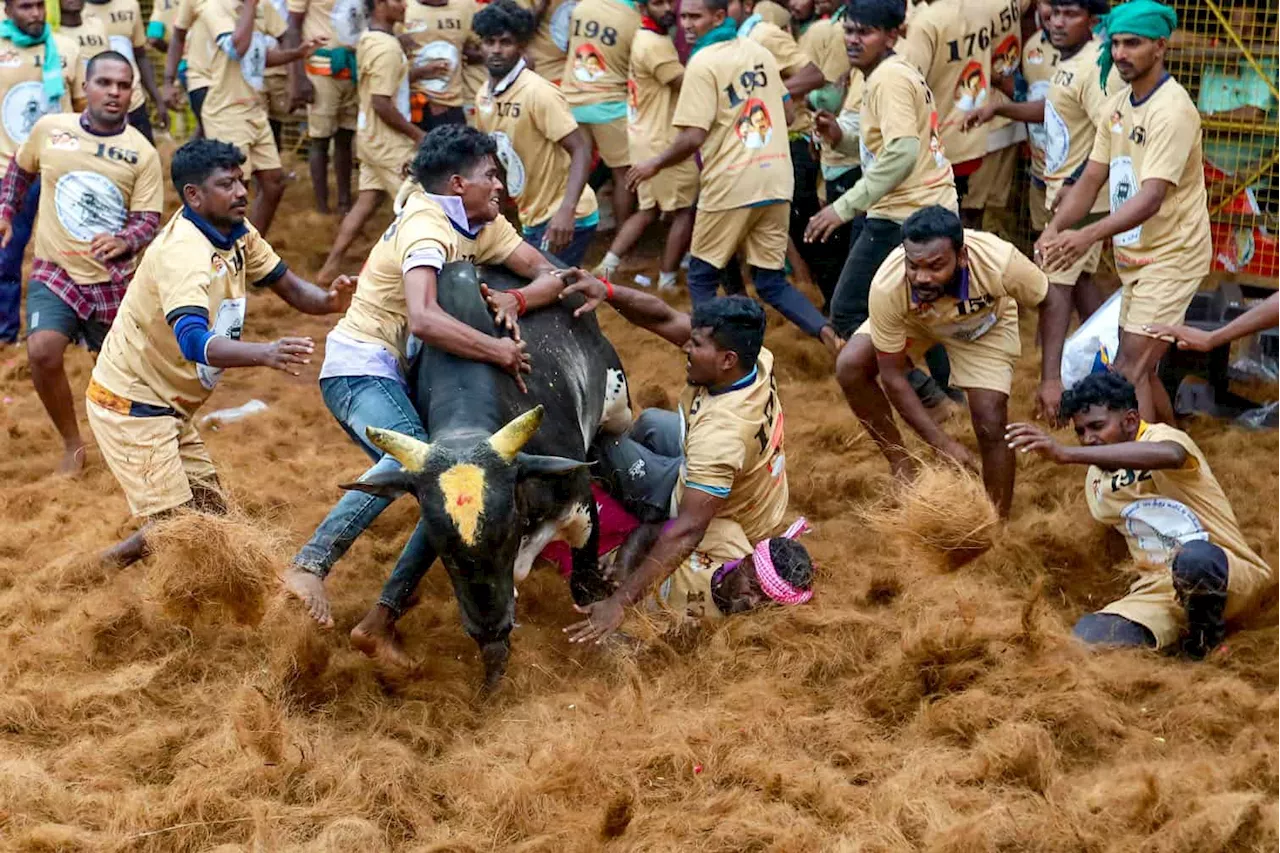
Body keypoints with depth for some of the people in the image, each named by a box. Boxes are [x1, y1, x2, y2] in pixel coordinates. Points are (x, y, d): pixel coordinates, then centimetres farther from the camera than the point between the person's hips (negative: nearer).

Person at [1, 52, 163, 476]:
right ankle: (72, 443, -1)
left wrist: (125, 240, -30)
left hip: (114, 279, 0)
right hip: (55, 271, 0)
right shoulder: (49, 129, -3)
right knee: (42, 351, -22)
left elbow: (148, 219, -10)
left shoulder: (142, 153, -8)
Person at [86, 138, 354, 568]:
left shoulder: (237, 233, 0)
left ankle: (117, 559, 29)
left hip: (170, 407, 9)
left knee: (209, 514, 14)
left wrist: (326, 300, -18)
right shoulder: (183, 254, -28)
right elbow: (194, 342, -43)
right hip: (131, 404, -9)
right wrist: (265, 353, -60)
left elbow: (287, 285, 6)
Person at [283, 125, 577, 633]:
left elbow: (551, 275, 4)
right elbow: (423, 319, -36)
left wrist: (514, 300, -17)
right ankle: (308, 568, -42)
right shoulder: (426, 228, -19)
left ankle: (381, 623, 0)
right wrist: (498, 351, -31)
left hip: (401, 378, 10)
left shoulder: (482, 225, 9)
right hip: (358, 367, -10)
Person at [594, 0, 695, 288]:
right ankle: (667, 281, 8)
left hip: (647, 138, 10)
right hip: (662, 143, -10)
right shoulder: (656, 44, -20)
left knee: (648, 210, 18)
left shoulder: (644, 38, 13)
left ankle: (607, 265, 11)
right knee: (685, 210, 2)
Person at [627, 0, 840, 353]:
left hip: (731, 184, -6)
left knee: (701, 276, 12)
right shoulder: (759, 51, 11)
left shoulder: (703, 63, -11)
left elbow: (693, 137, -17)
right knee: (771, 282, 12)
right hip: (776, 178, 6)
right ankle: (826, 332, -9)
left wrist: (655, 164, -2)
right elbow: (783, 111, 21)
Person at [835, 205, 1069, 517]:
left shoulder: (998, 261, -42)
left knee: (991, 427, -14)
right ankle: (902, 466, 2)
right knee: (850, 368, -20)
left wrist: (1050, 380, -30)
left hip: (985, 325, -1)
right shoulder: (887, 288, -40)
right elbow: (892, 377, -28)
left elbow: (1053, 302, -20)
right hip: (914, 320, 1)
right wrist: (944, 444, -29)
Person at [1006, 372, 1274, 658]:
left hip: (1230, 576, -5)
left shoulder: (1162, 436, -11)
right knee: (1087, 635, -23)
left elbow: (1169, 455, -37)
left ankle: (1207, 627, -10)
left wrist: (1066, 454, -45)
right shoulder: (1096, 481, 13)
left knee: (1194, 559, -42)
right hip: (1159, 590, 5)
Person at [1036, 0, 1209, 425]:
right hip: (1134, 256, 9)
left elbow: (1152, 198, -30)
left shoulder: (1172, 110, -21)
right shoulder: (1116, 105, 6)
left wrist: (1088, 236, -43)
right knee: (1142, 370, 17)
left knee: (1130, 370, -16)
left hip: (1170, 256, -9)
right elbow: (1092, 178, 4)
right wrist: (1055, 229, -15)